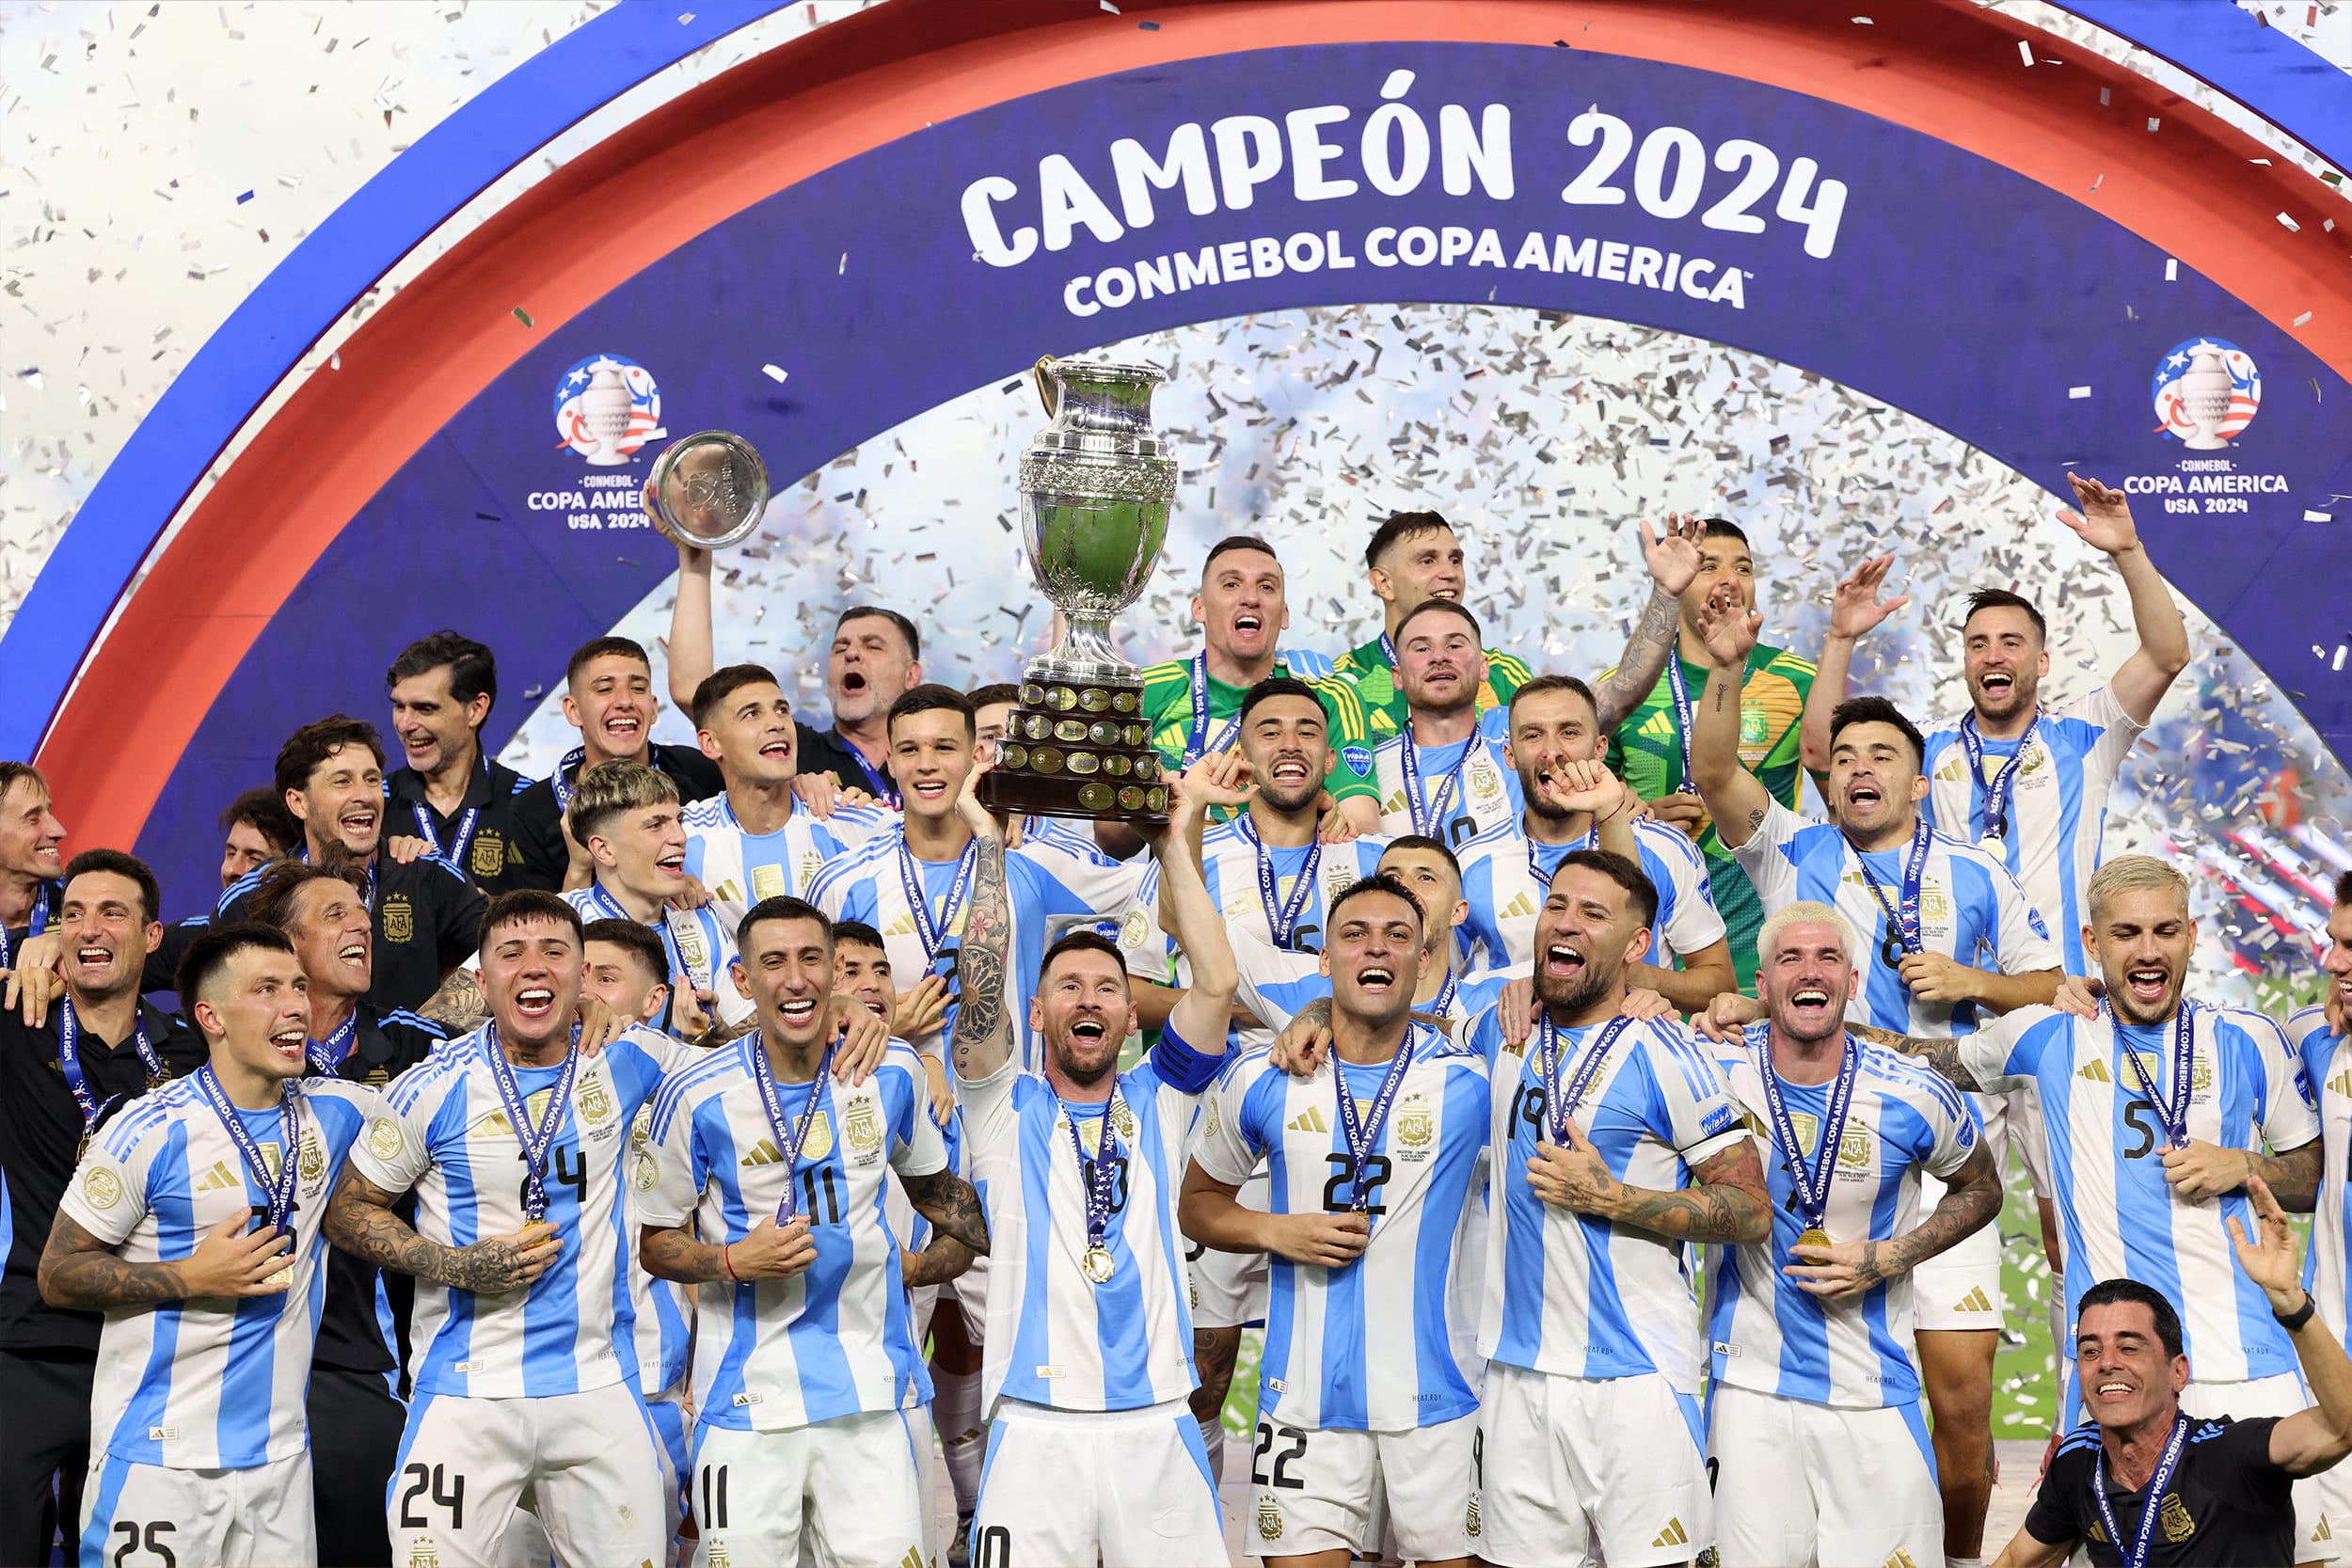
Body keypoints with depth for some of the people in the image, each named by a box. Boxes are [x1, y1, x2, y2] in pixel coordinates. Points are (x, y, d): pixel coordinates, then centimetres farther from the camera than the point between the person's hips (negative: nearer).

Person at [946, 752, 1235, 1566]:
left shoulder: (1156, 1103, 14)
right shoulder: (1004, 1108, 8)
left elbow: (1216, 983, 1)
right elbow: (982, 987, -8)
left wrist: (1176, 838, 1)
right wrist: (988, 841, -7)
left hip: (1157, 1425, 2)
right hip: (1038, 1428, -2)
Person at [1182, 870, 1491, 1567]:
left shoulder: (1471, 1080, -1)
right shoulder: (1262, 1082, 3)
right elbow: (1197, 1203, 14)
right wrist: (1275, 1232, -5)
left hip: (1438, 1396, 0)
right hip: (1307, 1397, 1)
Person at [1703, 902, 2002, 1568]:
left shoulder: (1912, 1098, -6)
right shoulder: (1720, 1070, -5)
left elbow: (1981, 1191, 10)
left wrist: (1886, 1261, -3)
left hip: (1873, 1392, 0)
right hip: (1750, 1384, 0)